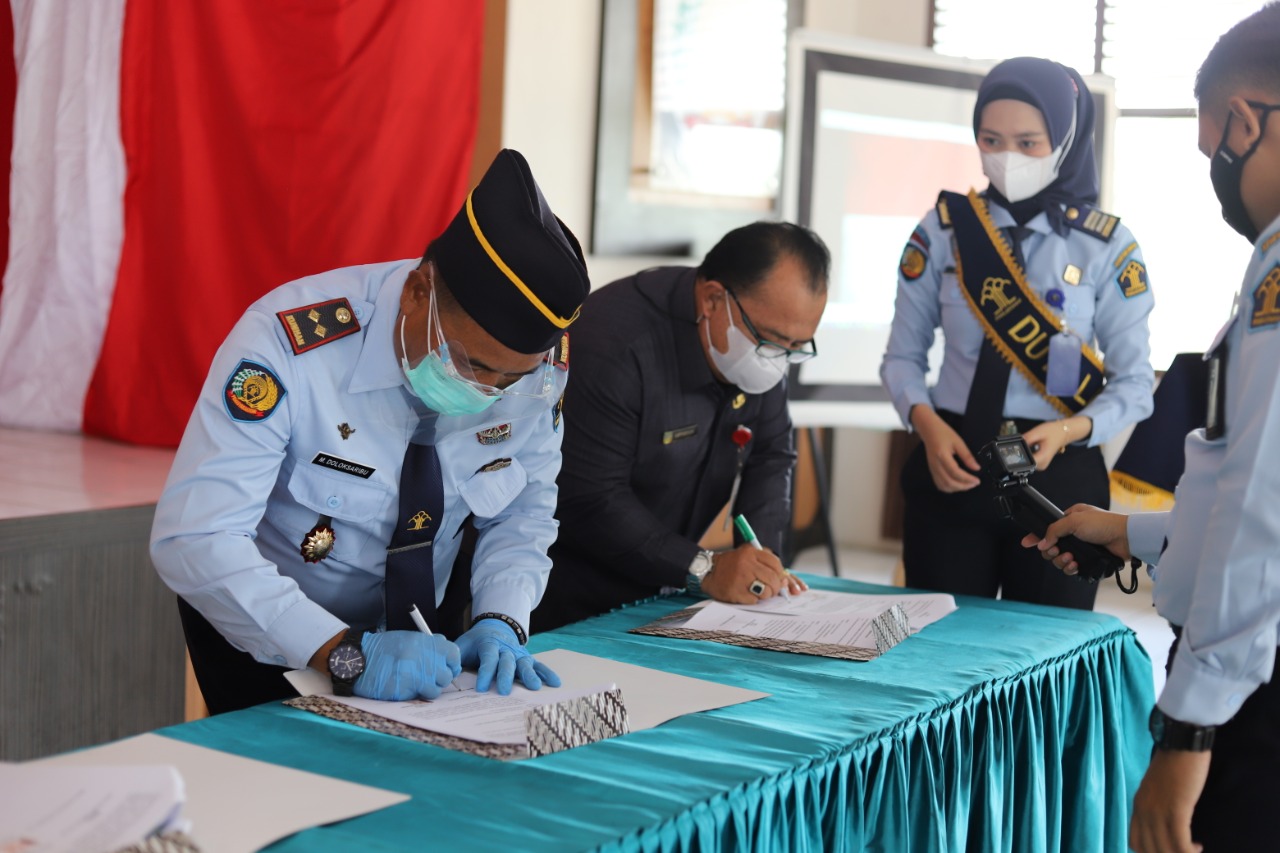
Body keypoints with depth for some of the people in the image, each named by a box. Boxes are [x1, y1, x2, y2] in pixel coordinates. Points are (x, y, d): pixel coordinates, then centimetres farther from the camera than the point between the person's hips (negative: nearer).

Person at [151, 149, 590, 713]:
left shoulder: (539, 364, -16)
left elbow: (522, 512, -2)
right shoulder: (290, 343, -30)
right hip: (268, 634, -3)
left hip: (421, 634, 4)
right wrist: (345, 652, -40)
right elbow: (193, 538, -33)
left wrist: (500, 622, -21)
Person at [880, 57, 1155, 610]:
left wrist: (1066, 431, -20)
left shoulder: (1108, 247, -2)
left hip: (1060, 477, -1)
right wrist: (929, 426, -14)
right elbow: (903, 356, 5)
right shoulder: (942, 231, 1)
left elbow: (1135, 384, -1)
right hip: (951, 467, 1)